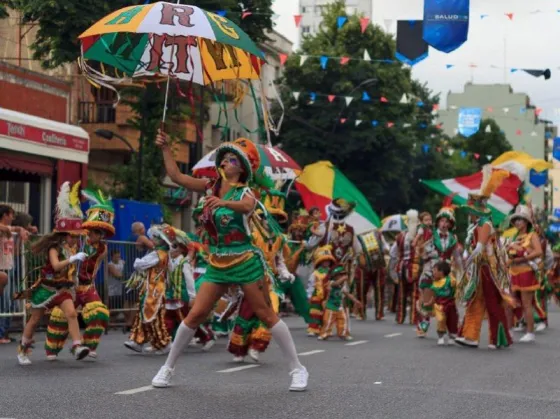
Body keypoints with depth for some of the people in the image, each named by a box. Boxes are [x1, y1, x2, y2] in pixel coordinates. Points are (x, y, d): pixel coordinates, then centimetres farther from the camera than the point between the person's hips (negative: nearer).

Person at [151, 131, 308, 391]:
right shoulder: (210, 187, 5)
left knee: (266, 315, -1)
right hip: (217, 263, 5)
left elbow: (247, 206, -35)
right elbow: (176, 176, 2)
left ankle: (297, 369, 8)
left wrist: (223, 203, -54)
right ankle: (168, 367, 13)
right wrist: (165, 148, -6)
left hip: (245, 261, -4)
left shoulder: (245, 192, -11)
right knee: (195, 315, 2)